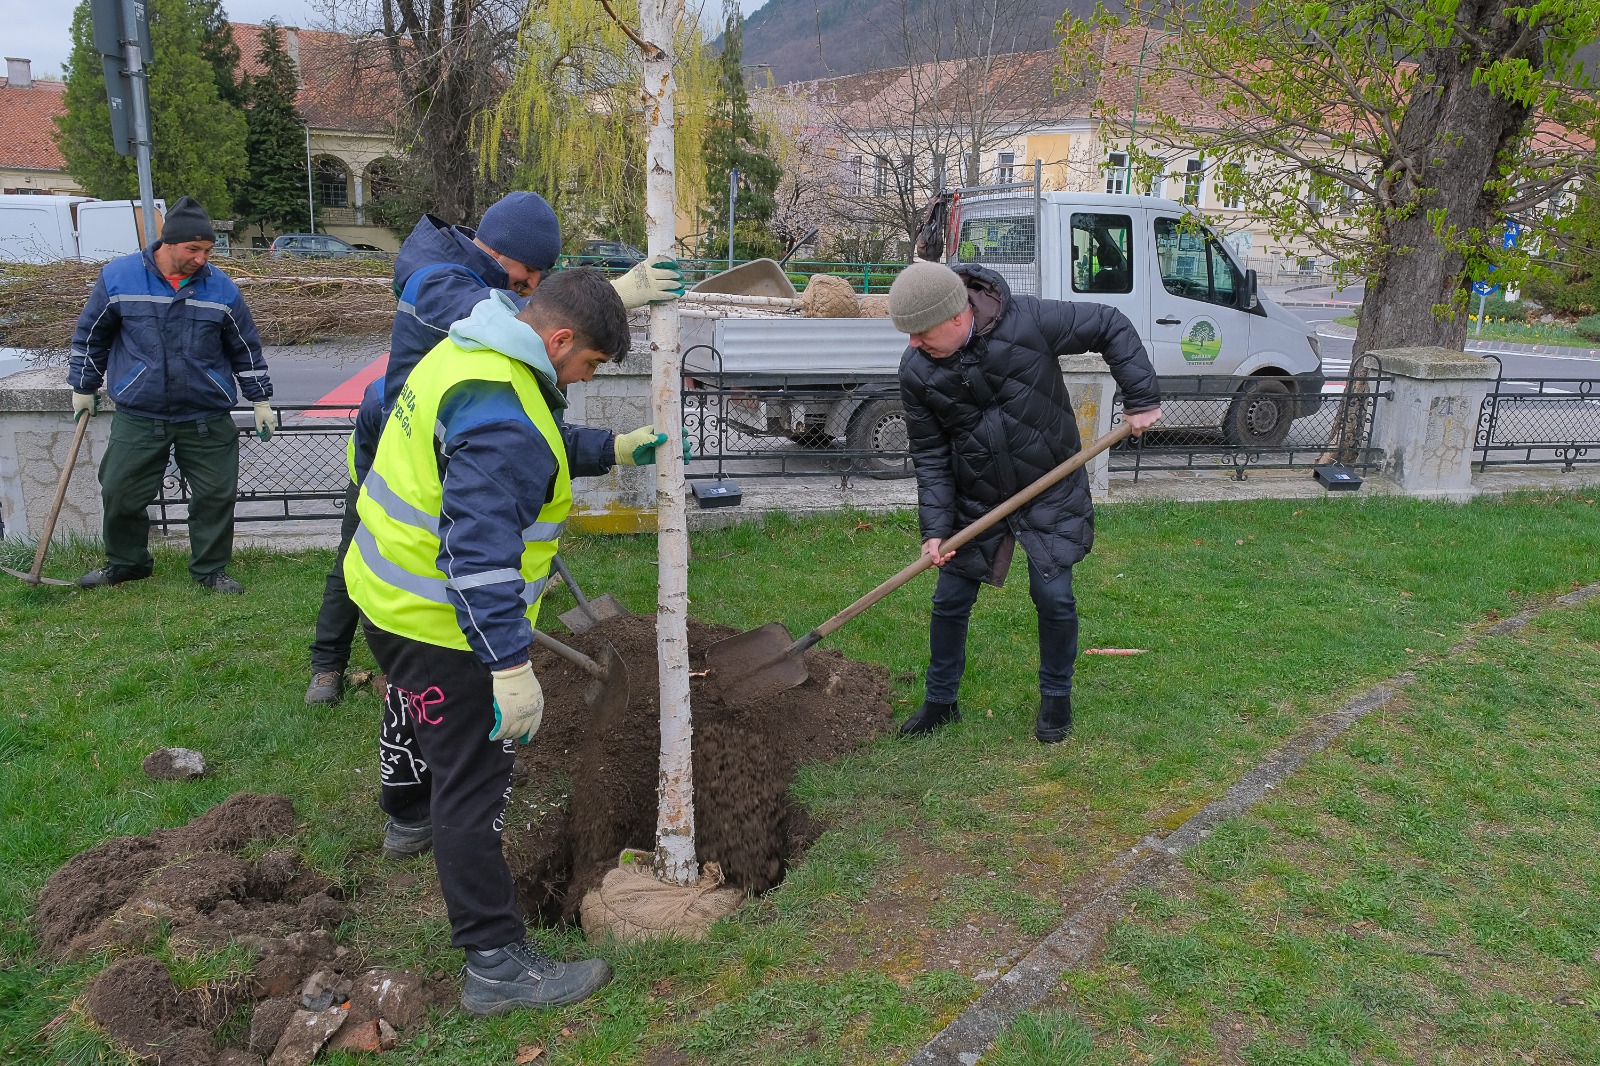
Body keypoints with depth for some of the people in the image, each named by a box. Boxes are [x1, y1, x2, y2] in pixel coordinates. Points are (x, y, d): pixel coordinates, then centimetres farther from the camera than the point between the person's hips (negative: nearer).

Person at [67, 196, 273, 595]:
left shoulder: (221, 288, -2)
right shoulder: (119, 277, -3)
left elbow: (245, 349, 8)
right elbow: (91, 336, 9)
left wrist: (260, 399, 9)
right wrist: (84, 387, 12)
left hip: (206, 418, 0)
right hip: (137, 418, 0)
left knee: (216, 495, 2)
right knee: (120, 494, 6)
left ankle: (210, 569, 19)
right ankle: (125, 562, 29)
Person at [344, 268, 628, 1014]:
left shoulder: (468, 351, 3)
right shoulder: (502, 416, -31)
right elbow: (481, 551, -35)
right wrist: (511, 667, -33)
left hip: (390, 589, 11)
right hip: (439, 623, -11)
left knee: (416, 711, 36)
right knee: (475, 786, -5)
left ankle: (408, 812, 67)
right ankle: (495, 963, 4)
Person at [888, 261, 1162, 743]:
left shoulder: (1029, 320, -24)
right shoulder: (916, 372, -15)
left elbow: (1112, 327, -11)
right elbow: (929, 454, -6)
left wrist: (1141, 398, -13)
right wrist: (935, 527, -12)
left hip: (1051, 492, -2)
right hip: (974, 501, 3)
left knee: (1054, 597, -1)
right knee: (950, 601, 7)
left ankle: (1056, 698, 25)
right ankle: (940, 701, 28)